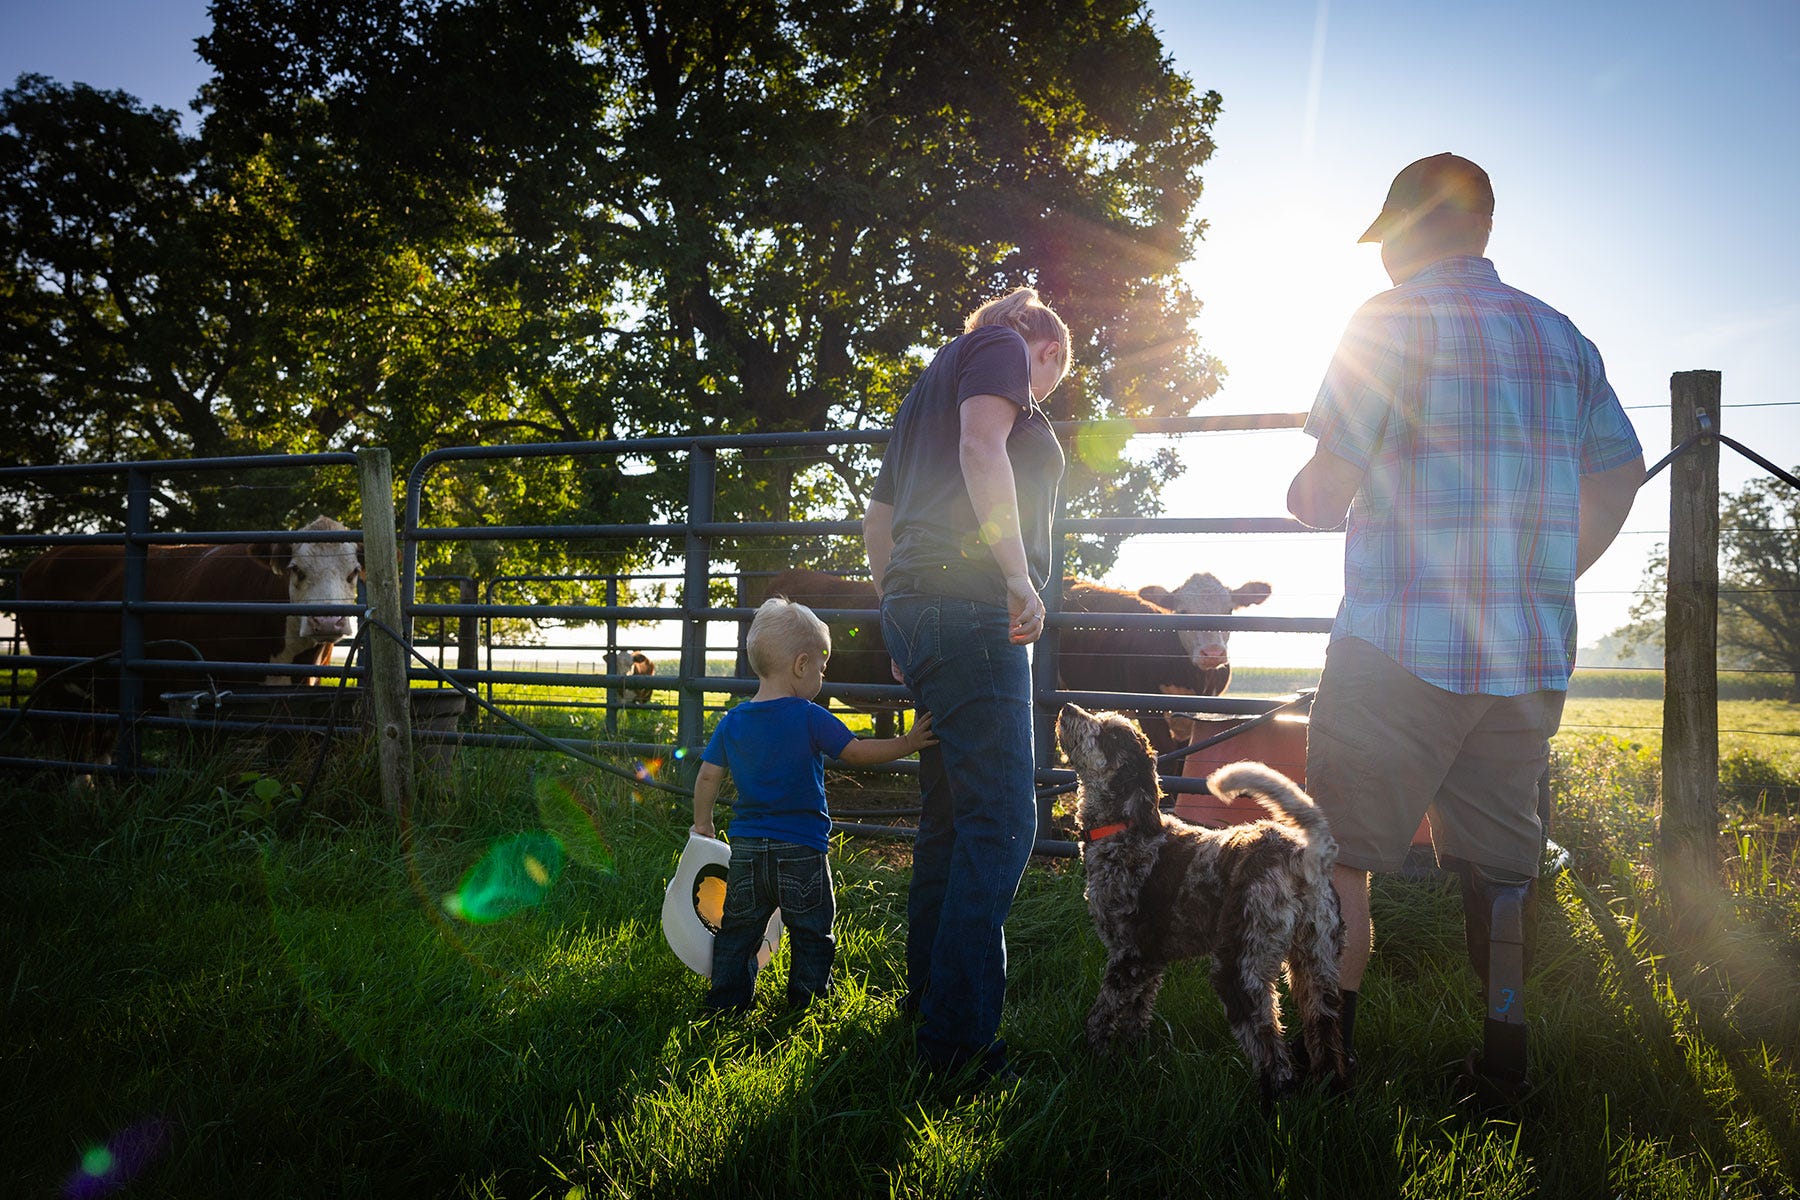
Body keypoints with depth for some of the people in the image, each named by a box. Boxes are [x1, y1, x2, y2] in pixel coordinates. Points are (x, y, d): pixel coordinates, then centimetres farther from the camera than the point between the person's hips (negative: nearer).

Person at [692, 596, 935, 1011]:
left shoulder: (731, 722, 3)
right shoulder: (808, 717, -12)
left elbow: (708, 777, 6)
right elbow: (857, 752, -9)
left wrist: (702, 824, 20)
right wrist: (908, 742, 0)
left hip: (746, 848, 5)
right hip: (800, 850, -4)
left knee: (738, 930, 17)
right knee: (811, 934, 11)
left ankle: (727, 1001, 21)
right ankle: (806, 1003, 15)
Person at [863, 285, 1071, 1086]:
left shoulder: (932, 382, 31)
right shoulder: (1001, 347, 6)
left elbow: (877, 519, 30)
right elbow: (982, 447, -15)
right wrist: (1019, 573, -21)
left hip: (914, 603, 10)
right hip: (970, 604, -10)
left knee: (950, 816, 17)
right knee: (1001, 821, -11)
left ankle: (927, 996, 27)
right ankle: (958, 1041, -12)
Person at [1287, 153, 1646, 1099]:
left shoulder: (1393, 322, -7)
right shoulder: (1563, 337, 13)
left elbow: (1327, 491, -12)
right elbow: (1621, 471, 16)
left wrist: (1303, 496, 10)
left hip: (1403, 651, -6)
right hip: (1532, 654, 7)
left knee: (1338, 856, 4)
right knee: (1497, 868, 14)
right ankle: (1504, 1062, 19)